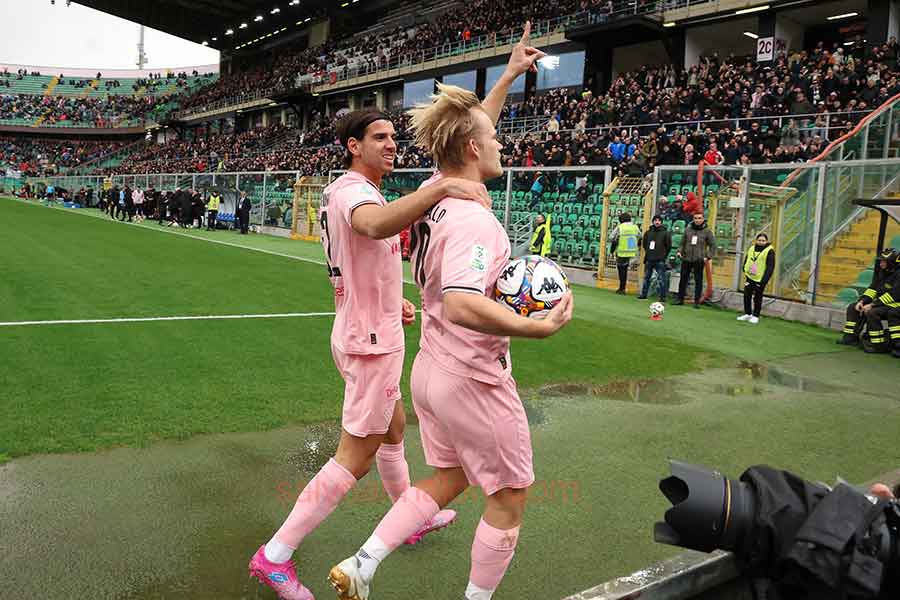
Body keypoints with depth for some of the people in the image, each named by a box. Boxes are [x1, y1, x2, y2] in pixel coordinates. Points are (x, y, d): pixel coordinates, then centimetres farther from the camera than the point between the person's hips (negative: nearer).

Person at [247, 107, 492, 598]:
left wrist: (392, 302, 14)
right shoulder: (353, 189, -20)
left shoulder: (343, 190, 13)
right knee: (354, 459, -2)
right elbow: (376, 225, -47)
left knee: (393, 429, 25)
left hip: (365, 334, 11)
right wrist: (443, 187, -54)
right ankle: (274, 557, 7)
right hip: (371, 342, -11)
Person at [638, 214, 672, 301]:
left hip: (660, 260, -4)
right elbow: (644, 244, 20)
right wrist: (648, 252, 13)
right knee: (646, 277, 10)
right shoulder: (648, 232, 8)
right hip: (649, 260, 4)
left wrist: (664, 255, 0)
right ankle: (643, 294, 18)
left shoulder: (665, 233, -2)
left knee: (661, 279, -4)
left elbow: (669, 245, 0)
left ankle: (663, 296, 0)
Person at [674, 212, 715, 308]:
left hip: (699, 260, -2)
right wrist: (680, 251, 0)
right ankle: (680, 299, 16)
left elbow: (713, 245, 5)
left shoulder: (707, 231, 0)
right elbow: (683, 242, 15)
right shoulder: (688, 229, 7)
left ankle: (697, 301, 7)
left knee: (698, 281, 1)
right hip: (686, 259, 3)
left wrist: (708, 257, -5)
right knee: (683, 279, 7)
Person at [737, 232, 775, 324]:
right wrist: (745, 272, 7)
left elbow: (770, 267, -13)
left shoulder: (769, 251, -10)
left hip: (760, 280, -5)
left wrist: (764, 280, -18)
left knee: (757, 298, 3)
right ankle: (747, 314, 20)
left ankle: (755, 316, 13)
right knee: (746, 296, 8)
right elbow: (746, 261, 18)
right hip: (749, 278, 6)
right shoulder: (752, 249, 8)